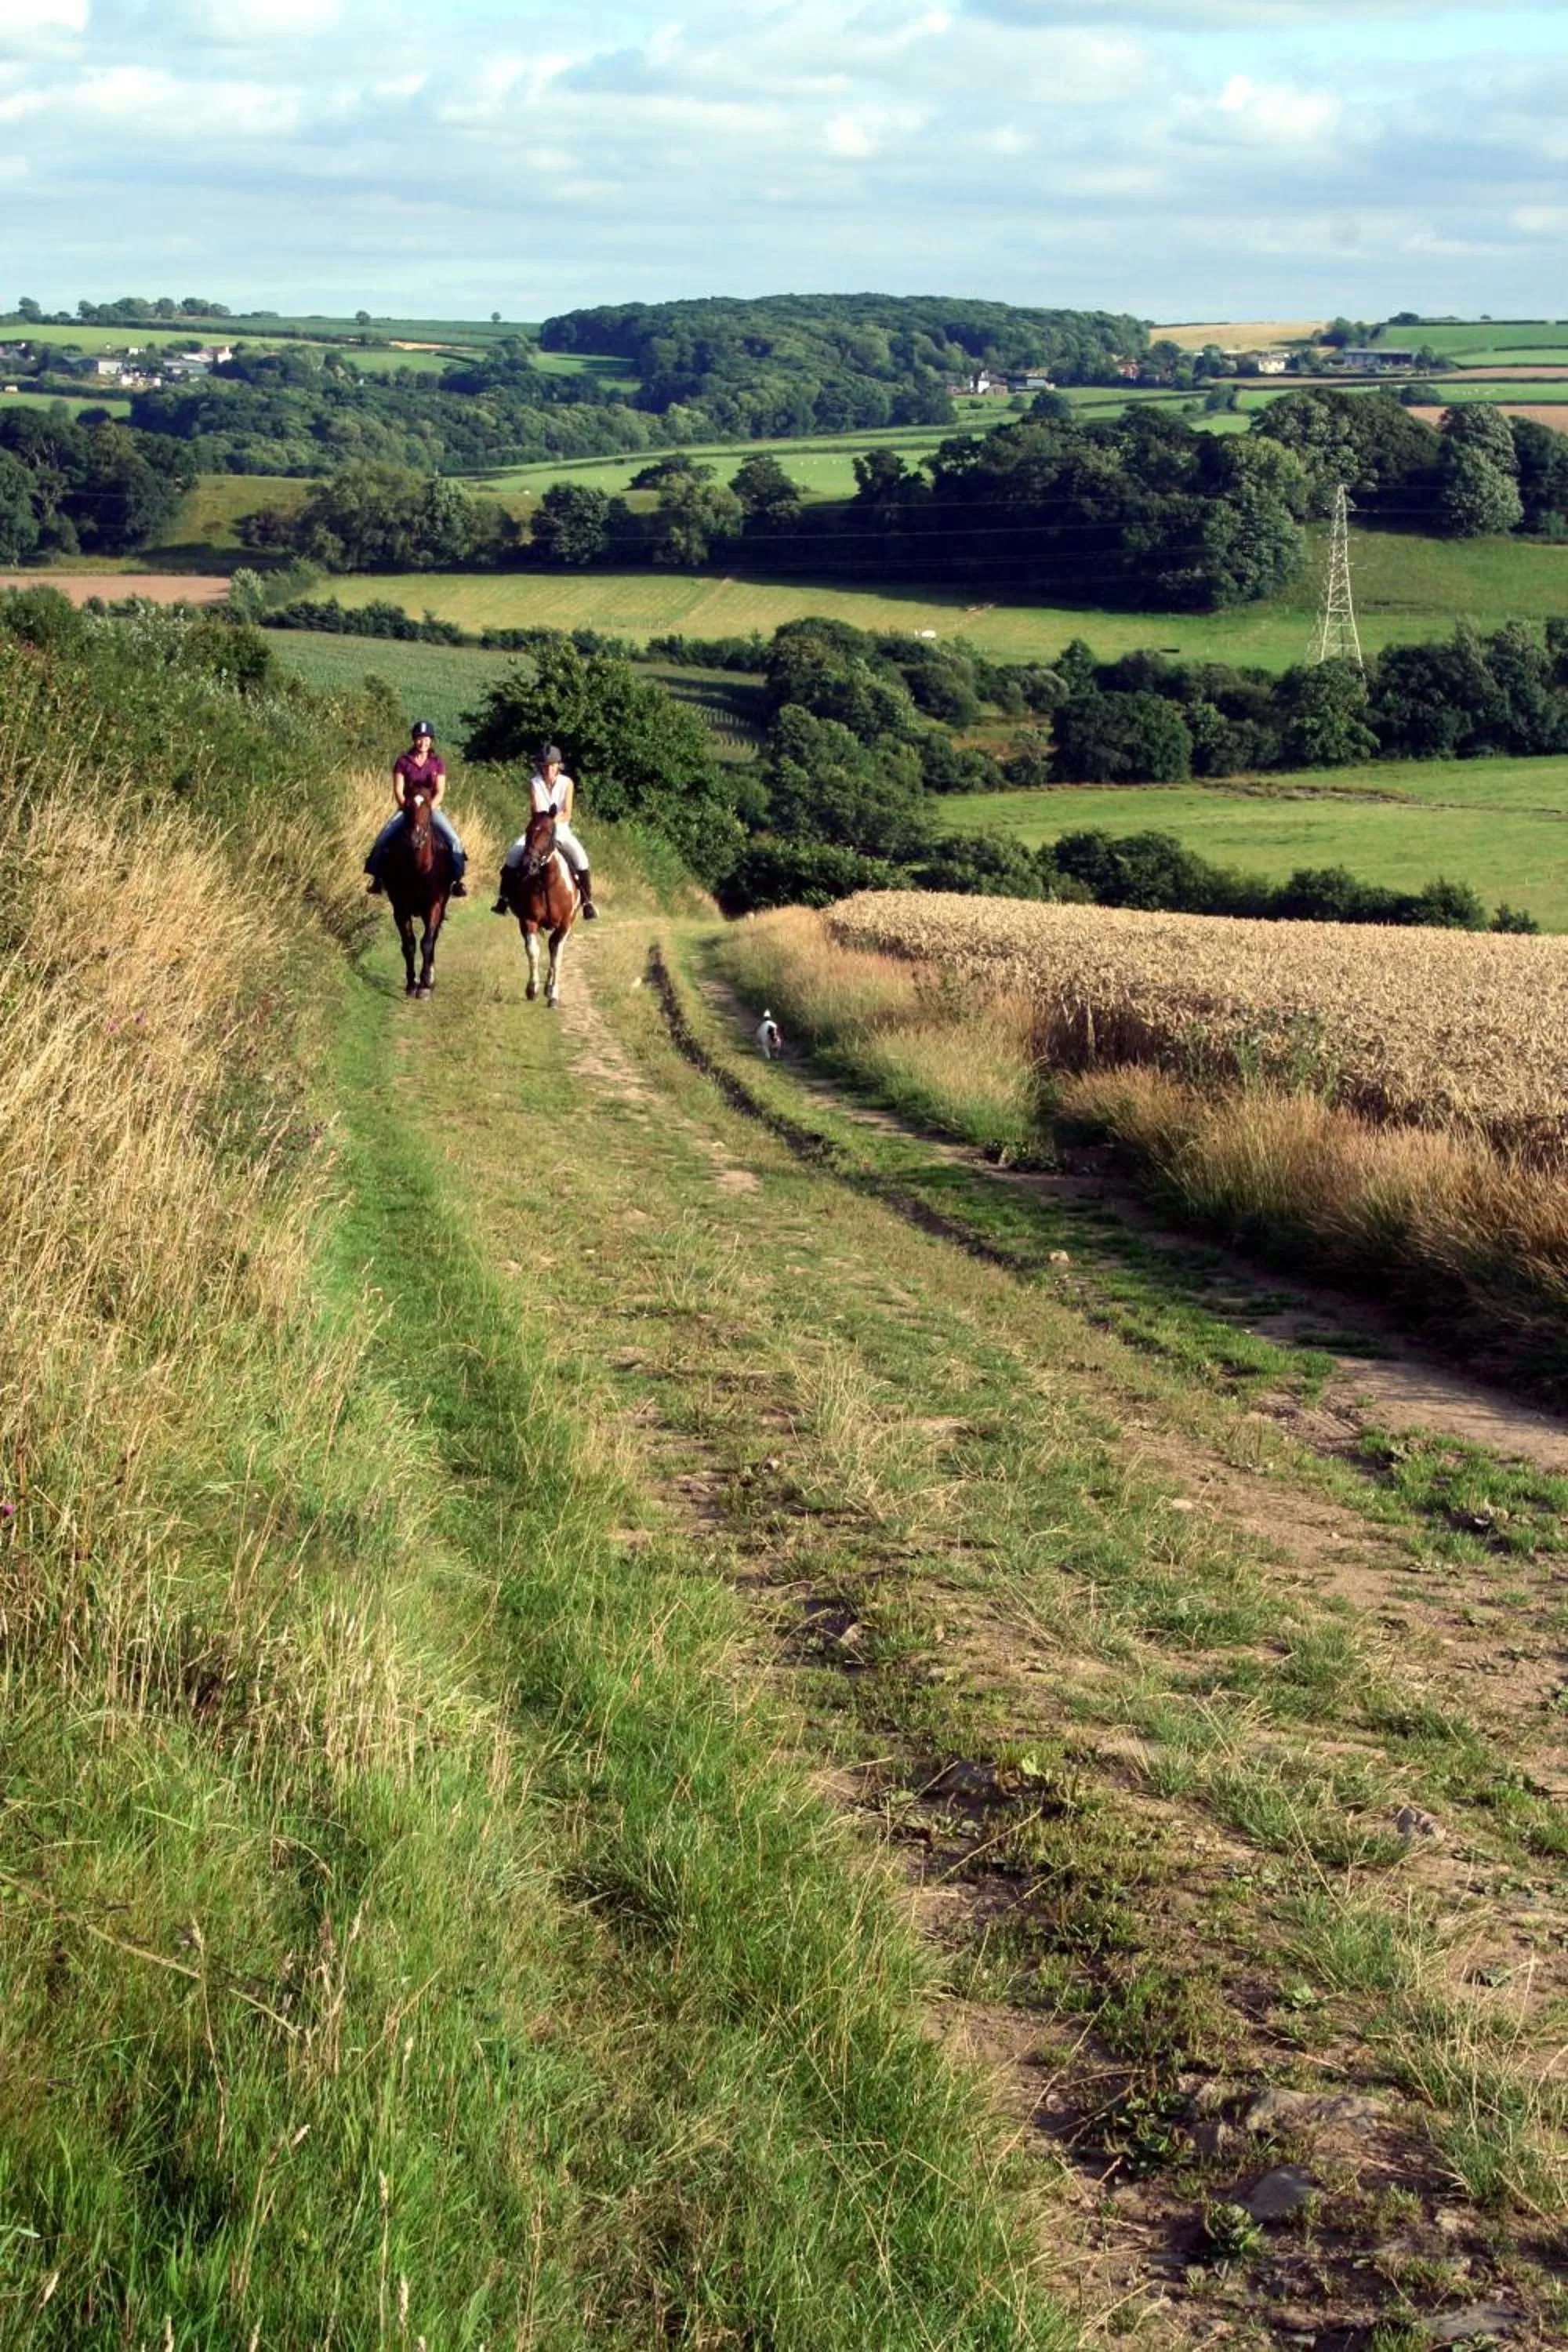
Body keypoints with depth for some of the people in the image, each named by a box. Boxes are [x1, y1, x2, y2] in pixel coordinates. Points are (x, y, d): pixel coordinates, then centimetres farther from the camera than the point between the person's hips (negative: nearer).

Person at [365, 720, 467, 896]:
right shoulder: (402, 762, 1)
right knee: (382, 839, -19)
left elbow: (439, 792, -3)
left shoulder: (438, 764, 3)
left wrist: (428, 809, -17)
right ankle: (376, 878, -6)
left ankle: (458, 880, -15)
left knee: (453, 839, -22)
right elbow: (398, 790, -3)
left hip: (432, 808, 0)